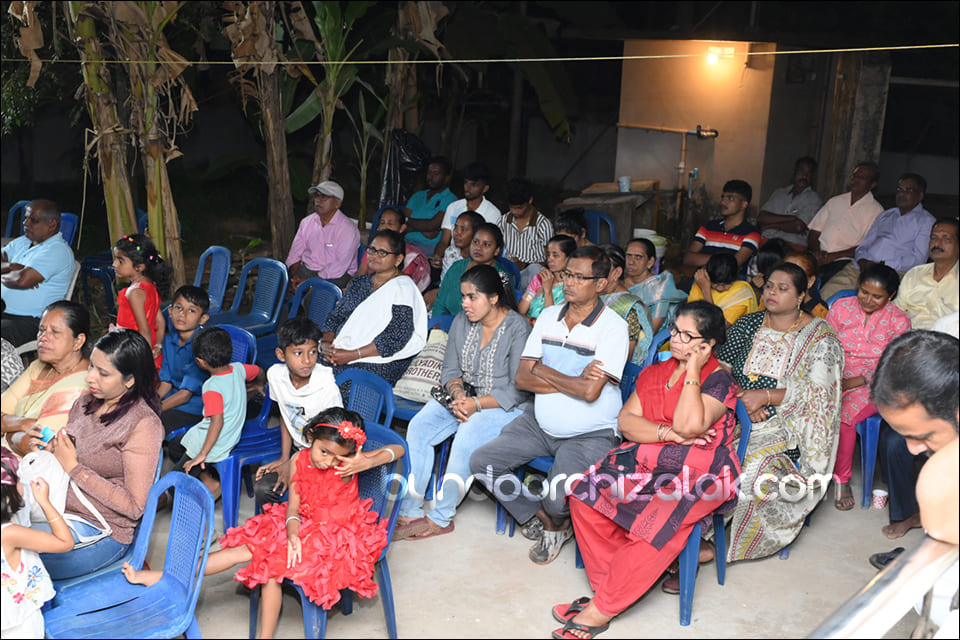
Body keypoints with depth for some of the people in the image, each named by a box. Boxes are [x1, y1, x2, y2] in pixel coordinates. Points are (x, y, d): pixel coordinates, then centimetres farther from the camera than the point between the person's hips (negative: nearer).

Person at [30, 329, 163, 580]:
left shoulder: (143, 424, -15)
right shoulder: (86, 403, 7)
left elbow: (134, 507, -16)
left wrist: (74, 468, -16)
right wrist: (48, 451, -2)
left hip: (102, 533, -7)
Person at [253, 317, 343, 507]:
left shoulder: (327, 387, -25)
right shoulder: (275, 375, -10)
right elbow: (285, 417, 5)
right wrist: (284, 458, 1)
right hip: (298, 449, 5)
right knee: (263, 488, -11)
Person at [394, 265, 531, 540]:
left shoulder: (518, 329, -13)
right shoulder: (462, 321, 5)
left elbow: (519, 389, -16)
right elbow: (450, 368, 9)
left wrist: (477, 404, -22)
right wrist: (457, 393, -13)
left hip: (503, 405, -6)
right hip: (462, 396, 6)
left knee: (466, 439, -32)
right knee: (418, 427, -18)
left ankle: (441, 517, -15)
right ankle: (409, 512, -15)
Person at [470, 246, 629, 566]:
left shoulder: (613, 326, -13)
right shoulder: (548, 316, 4)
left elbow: (590, 392, -24)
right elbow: (522, 378, -2)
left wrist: (544, 372, -10)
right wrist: (573, 381, -15)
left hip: (590, 434, -6)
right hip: (539, 423, 6)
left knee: (558, 499, -27)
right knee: (481, 461, -7)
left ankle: (555, 522, 14)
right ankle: (540, 518, 12)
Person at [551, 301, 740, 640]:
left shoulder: (718, 380, -2)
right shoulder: (654, 372, 16)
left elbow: (689, 425, -20)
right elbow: (626, 421, 6)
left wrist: (693, 370, -14)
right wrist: (667, 433, -12)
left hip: (698, 475, -6)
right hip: (646, 460, 6)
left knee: (657, 524, -32)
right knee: (585, 496, -18)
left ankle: (601, 609, -21)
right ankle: (610, 582, -9)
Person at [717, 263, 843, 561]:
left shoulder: (820, 336, 0)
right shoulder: (748, 324, 13)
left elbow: (818, 390, -9)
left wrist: (766, 396, -19)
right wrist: (741, 399, -10)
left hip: (787, 423, -4)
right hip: (737, 413, 4)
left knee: (756, 465, -33)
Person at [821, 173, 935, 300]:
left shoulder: (926, 221, 10)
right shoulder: (885, 215, 28)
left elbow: (918, 258, -3)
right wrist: (861, 261, -2)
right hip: (858, 268, 5)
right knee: (825, 295, -20)